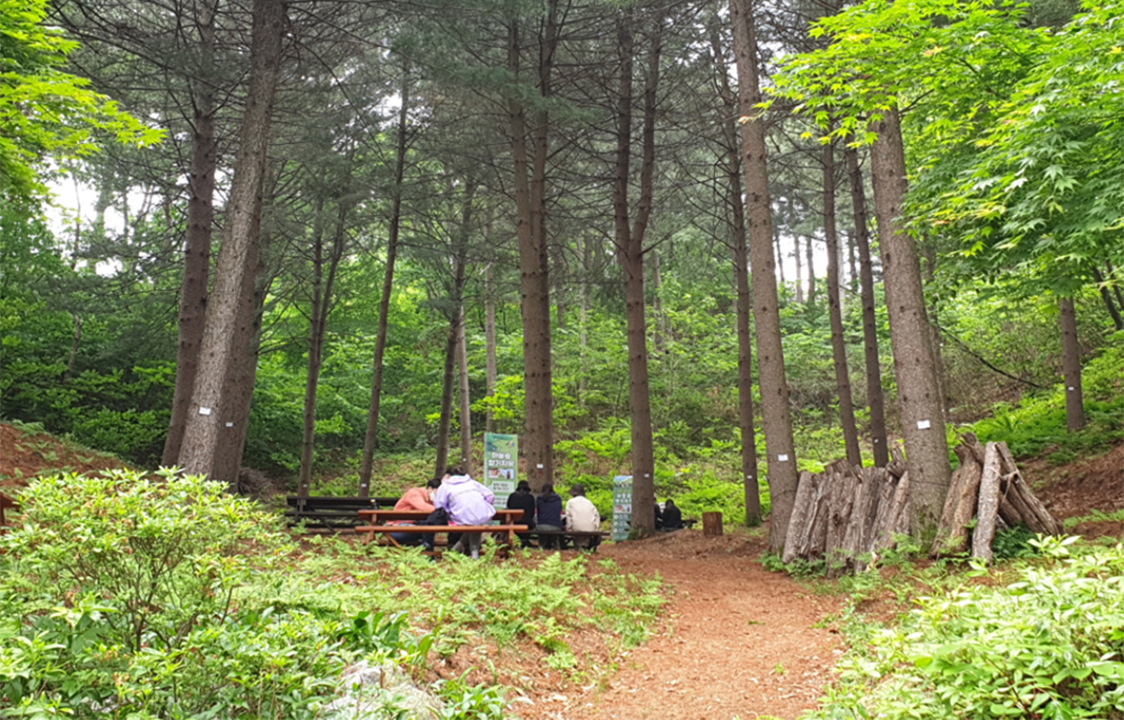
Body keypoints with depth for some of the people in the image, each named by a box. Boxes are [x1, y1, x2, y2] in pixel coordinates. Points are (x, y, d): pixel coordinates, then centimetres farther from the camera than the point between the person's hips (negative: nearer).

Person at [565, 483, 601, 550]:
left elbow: (569, 515, -1)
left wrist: (569, 528, 1)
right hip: (590, 530, 3)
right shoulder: (588, 502, 18)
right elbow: (596, 515, 10)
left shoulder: (571, 502, 9)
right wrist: (596, 527, 9)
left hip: (577, 530, -3)